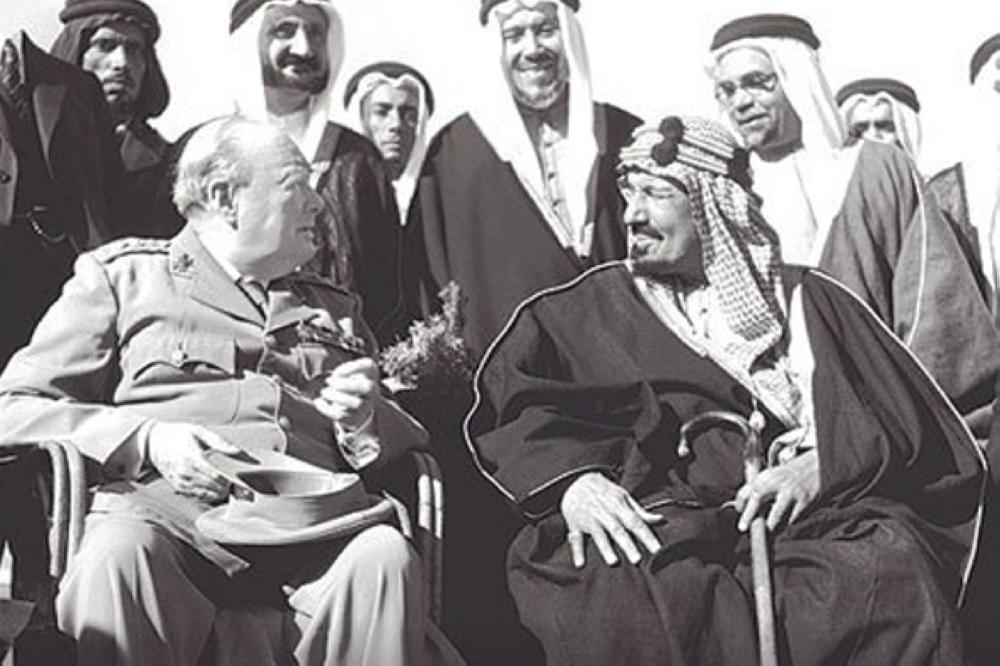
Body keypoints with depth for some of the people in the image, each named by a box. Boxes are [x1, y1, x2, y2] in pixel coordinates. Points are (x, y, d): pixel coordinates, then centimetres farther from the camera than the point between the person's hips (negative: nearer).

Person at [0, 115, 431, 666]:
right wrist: (147, 440, -9)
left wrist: (364, 421, 2)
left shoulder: (333, 308, 29)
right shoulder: (122, 276, 17)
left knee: (385, 555, -31)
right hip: (166, 507, -2)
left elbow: (411, 441, 27)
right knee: (117, 553, -37)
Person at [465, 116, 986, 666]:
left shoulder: (804, 300, 19)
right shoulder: (592, 306, 19)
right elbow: (511, 400, 3)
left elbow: (900, 417, 8)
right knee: (624, 595, -35)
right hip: (655, 523, -1)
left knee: (893, 565, -30)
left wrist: (816, 469, -12)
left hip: (799, 522, 1)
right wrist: (572, 480, -18)